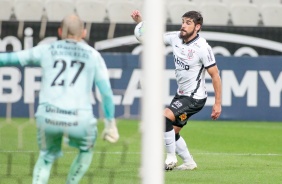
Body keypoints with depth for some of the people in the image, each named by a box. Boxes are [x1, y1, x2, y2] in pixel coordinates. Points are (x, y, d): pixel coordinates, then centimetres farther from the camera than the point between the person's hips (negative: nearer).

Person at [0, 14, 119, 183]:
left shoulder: (46, 50, 16)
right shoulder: (93, 55, 14)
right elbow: (106, 92, 8)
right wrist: (110, 124, 12)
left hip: (48, 117, 1)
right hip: (80, 118, -1)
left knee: (47, 156, 25)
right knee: (86, 150, 30)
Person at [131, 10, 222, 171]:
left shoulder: (202, 47, -21)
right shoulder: (175, 38, -3)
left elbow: (215, 75, -16)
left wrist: (218, 103, -17)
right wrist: (139, 20, -11)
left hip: (195, 97, -8)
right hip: (181, 94, 8)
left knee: (165, 117, -23)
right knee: (172, 132, 11)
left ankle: (171, 158, -10)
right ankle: (189, 163, 28)